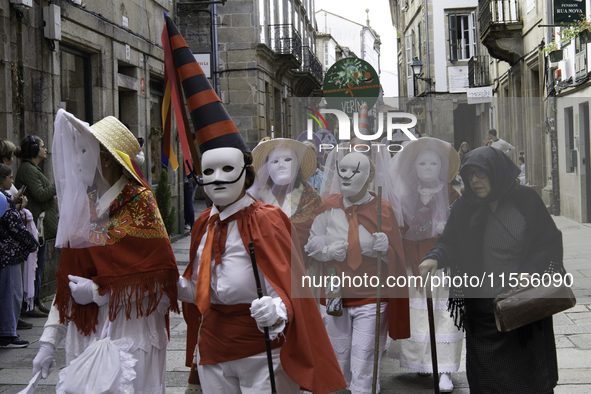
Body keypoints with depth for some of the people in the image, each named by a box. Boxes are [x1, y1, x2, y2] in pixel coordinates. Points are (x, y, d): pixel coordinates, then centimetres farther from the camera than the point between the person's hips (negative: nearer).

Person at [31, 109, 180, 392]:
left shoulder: (138, 202, -8)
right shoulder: (83, 207, 10)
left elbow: (160, 275, -13)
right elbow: (66, 281, 13)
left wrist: (98, 291, -14)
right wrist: (49, 340, 8)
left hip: (128, 332, -5)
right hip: (84, 334, 5)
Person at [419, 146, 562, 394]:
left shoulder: (526, 200, -2)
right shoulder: (464, 208, 4)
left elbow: (550, 242, -2)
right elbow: (449, 243, 0)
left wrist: (529, 273, -16)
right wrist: (434, 258, -22)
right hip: (483, 310, 2)